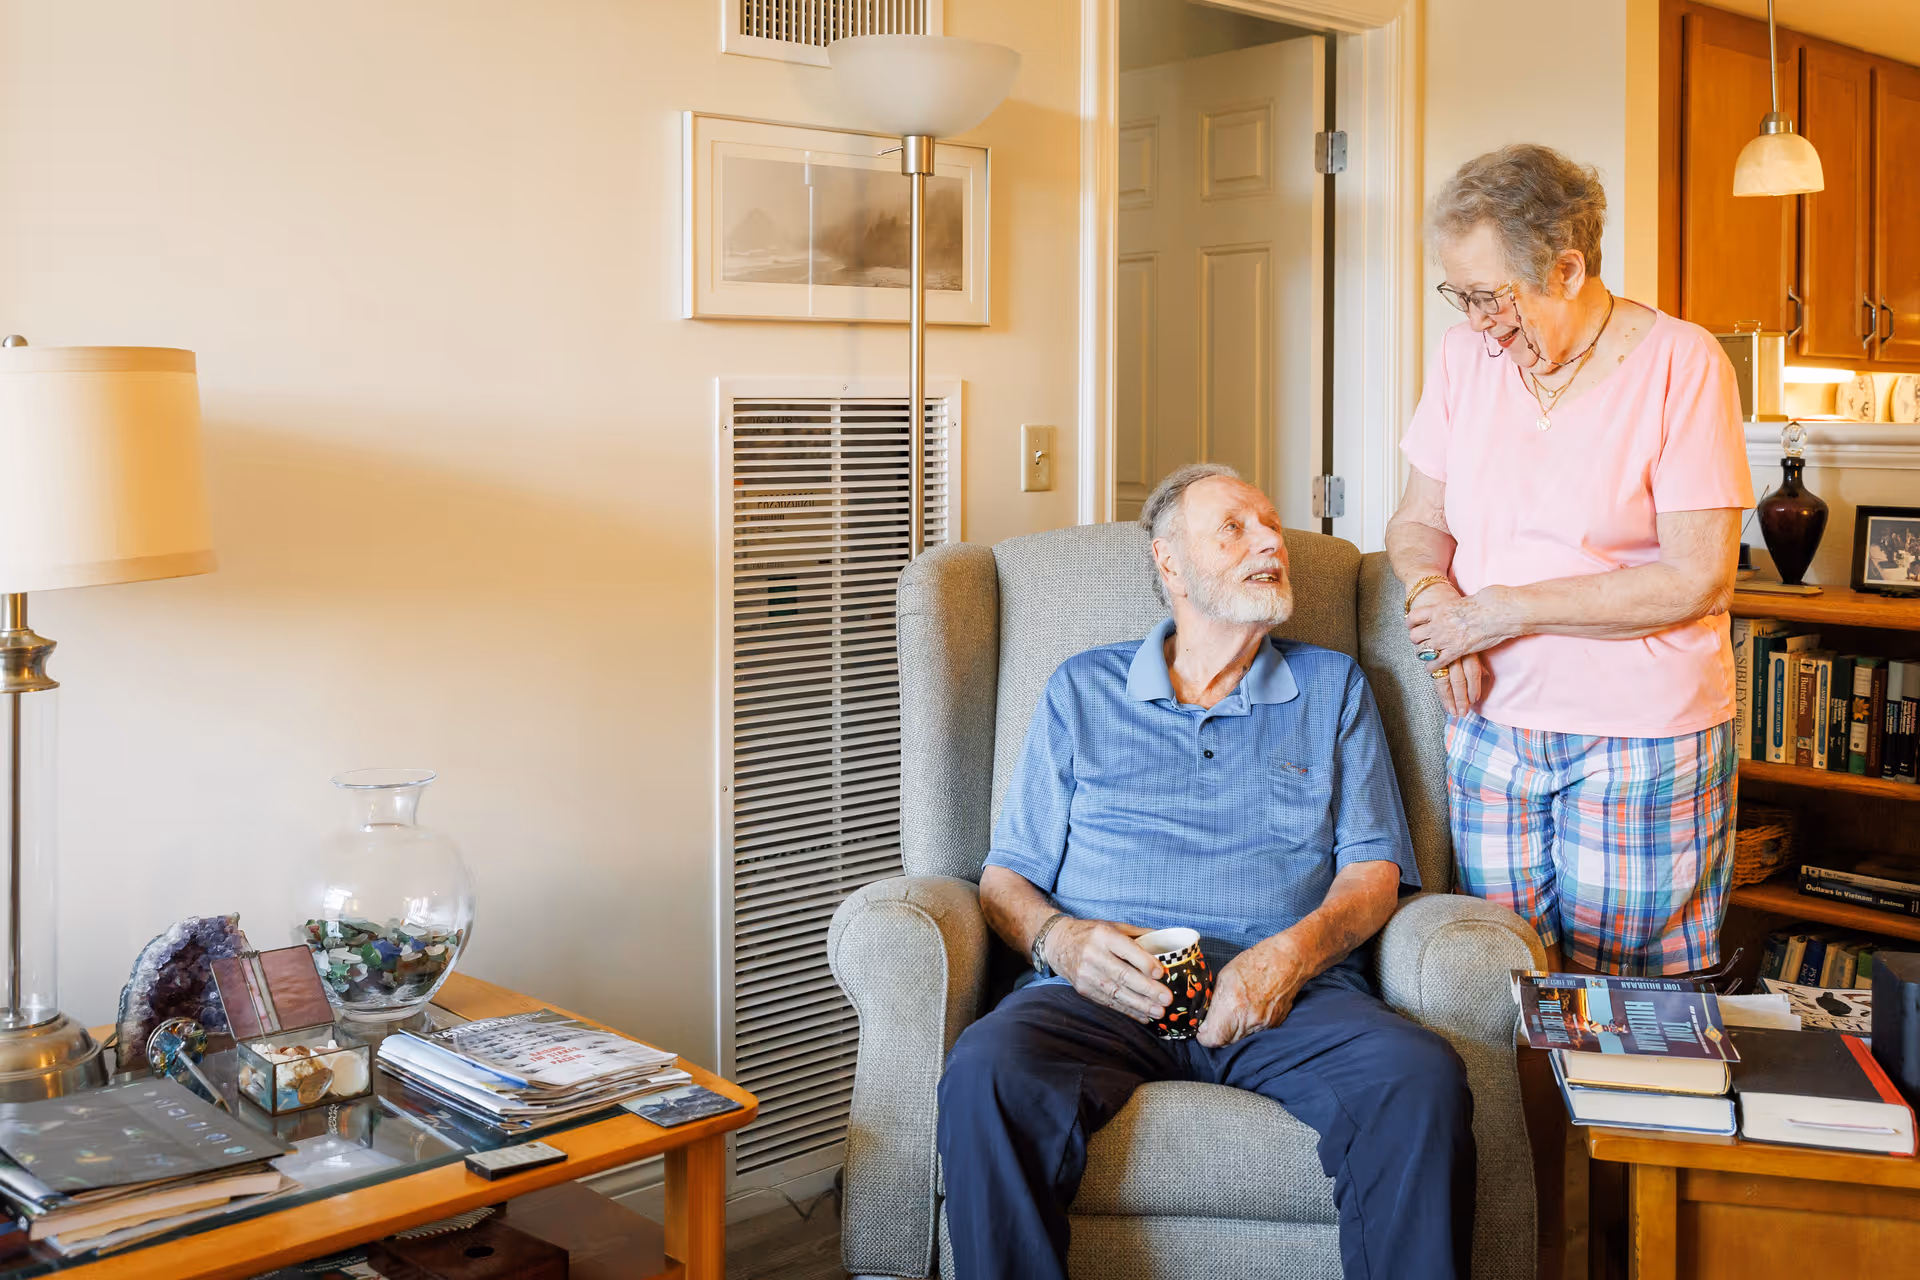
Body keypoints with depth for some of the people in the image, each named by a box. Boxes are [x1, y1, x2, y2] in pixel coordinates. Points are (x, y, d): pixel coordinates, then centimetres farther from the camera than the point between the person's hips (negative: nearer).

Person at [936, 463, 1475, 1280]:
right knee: (987, 1071, -33)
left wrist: (1294, 951, -9)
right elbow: (1006, 877, 15)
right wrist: (1060, 939, -9)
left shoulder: (1333, 688, 22)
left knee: (1423, 1079, -32)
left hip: (1291, 998, 1)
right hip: (1103, 995, 0)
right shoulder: (1081, 692, 20)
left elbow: (1373, 869, 13)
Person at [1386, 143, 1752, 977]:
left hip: (1644, 738, -4)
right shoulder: (1465, 355, 5)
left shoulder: (1681, 363, -10)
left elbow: (1699, 579, -14)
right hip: (1492, 722, 4)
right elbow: (1418, 520, 13)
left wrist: (1506, 609, -15)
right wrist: (1431, 589, -11)